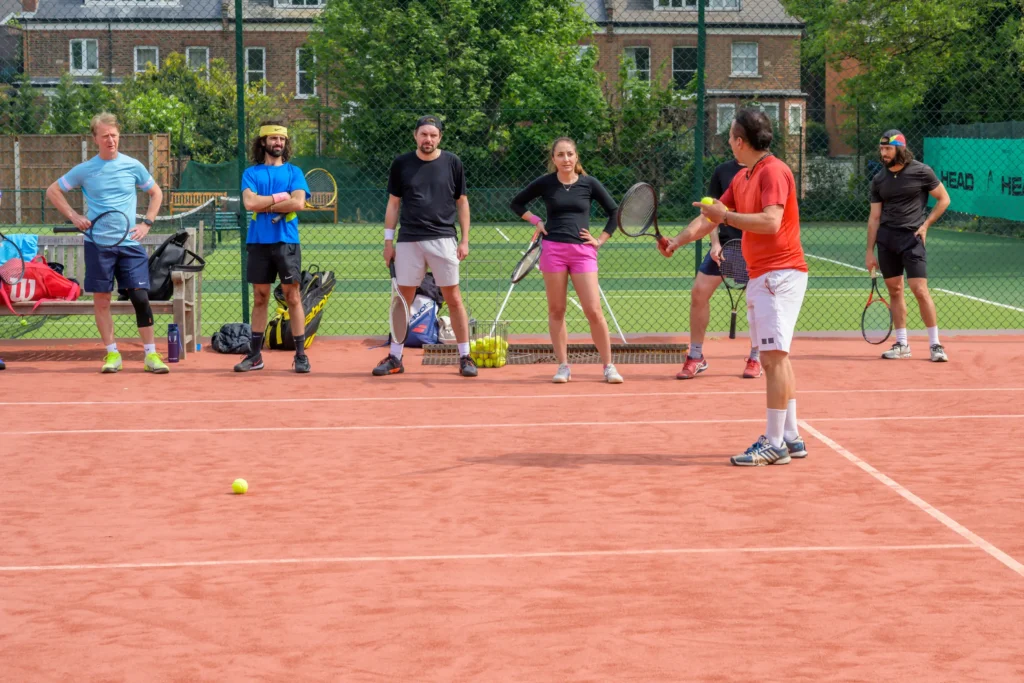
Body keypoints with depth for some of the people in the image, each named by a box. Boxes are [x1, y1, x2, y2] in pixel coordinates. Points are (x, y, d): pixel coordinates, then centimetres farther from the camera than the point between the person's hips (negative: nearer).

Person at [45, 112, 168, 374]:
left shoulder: (133, 166, 3)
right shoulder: (84, 170, 1)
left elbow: (156, 193, 17)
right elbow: (53, 191, 11)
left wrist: (146, 223, 5)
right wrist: (74, 216, 0)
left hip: (130, 243, 0)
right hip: (97, 244, 0)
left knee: (140, 297, -7)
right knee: (101, 299, 3)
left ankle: (151, 355, -1)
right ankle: (112, 353, 13)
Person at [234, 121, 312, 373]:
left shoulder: (293, 172, 7)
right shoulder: (251, 173, 9)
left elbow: (299, 203, -9)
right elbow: (249, 202, -8)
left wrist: (264, 205, -7)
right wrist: (280, 197, -6)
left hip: (286, 241, -1)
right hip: (258, 242, 1)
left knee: (293, 297, -3)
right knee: (260, 298, 6)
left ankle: (300, 355, 0)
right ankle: (255, 355, 11)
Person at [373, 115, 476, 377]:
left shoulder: (452, 163, 3)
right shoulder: (401, 164, 5)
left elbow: (462, 202, 8)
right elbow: (393, 203, 10)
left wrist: (465, 240, 2)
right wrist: (388, 241, 5)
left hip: (443, 240, -1)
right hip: (408, 241, 1)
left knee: (453, 298, 0)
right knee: (403, 299, 5)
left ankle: (465, 357, 7)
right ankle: (395, 357, 13)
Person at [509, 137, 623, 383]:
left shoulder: (589, 183, 3)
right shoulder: (545, 183, 4)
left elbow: (615, 212, 12)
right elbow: (516, 203, 18)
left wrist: (600, 240, 4)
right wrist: (536, 220, 5)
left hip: (582, 251, -1)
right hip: (553, 249, 1)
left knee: (593, 311, -6)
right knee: (556, 310, 3)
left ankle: (608, 366, 2)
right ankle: (563, 366, 11)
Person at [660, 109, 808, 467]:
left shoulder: (773, 171, -13)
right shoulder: (742, 178, 17)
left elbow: (771, 221, -25)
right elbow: (710, 216, 21)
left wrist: (726, 216, -17)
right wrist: (677, 240, 8)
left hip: (779, 274, -10)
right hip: (759, 276, 10)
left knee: (774, 357, -11)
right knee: (775, 358, 11)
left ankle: (774, 444, -10)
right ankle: (791, 438, 16)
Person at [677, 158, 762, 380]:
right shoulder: (723, 171, 7)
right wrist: (715, 243, -4)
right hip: (725, 243, 3)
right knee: (699, 292, -5)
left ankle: (755, 358, 17)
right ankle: (696, 358, 6)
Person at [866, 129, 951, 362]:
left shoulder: (921, 172, -4)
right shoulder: (879, 180, 7)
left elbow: (943, 199, 4)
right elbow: (874, 217, 10)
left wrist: (926, 224, -7)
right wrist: (870, 252, 6)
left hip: (912, 238, -4)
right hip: (886, 238, 4)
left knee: (920, 290, -10)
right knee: (895, 291, 7)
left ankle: (935, 344, -1)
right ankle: (902, 344, 14)